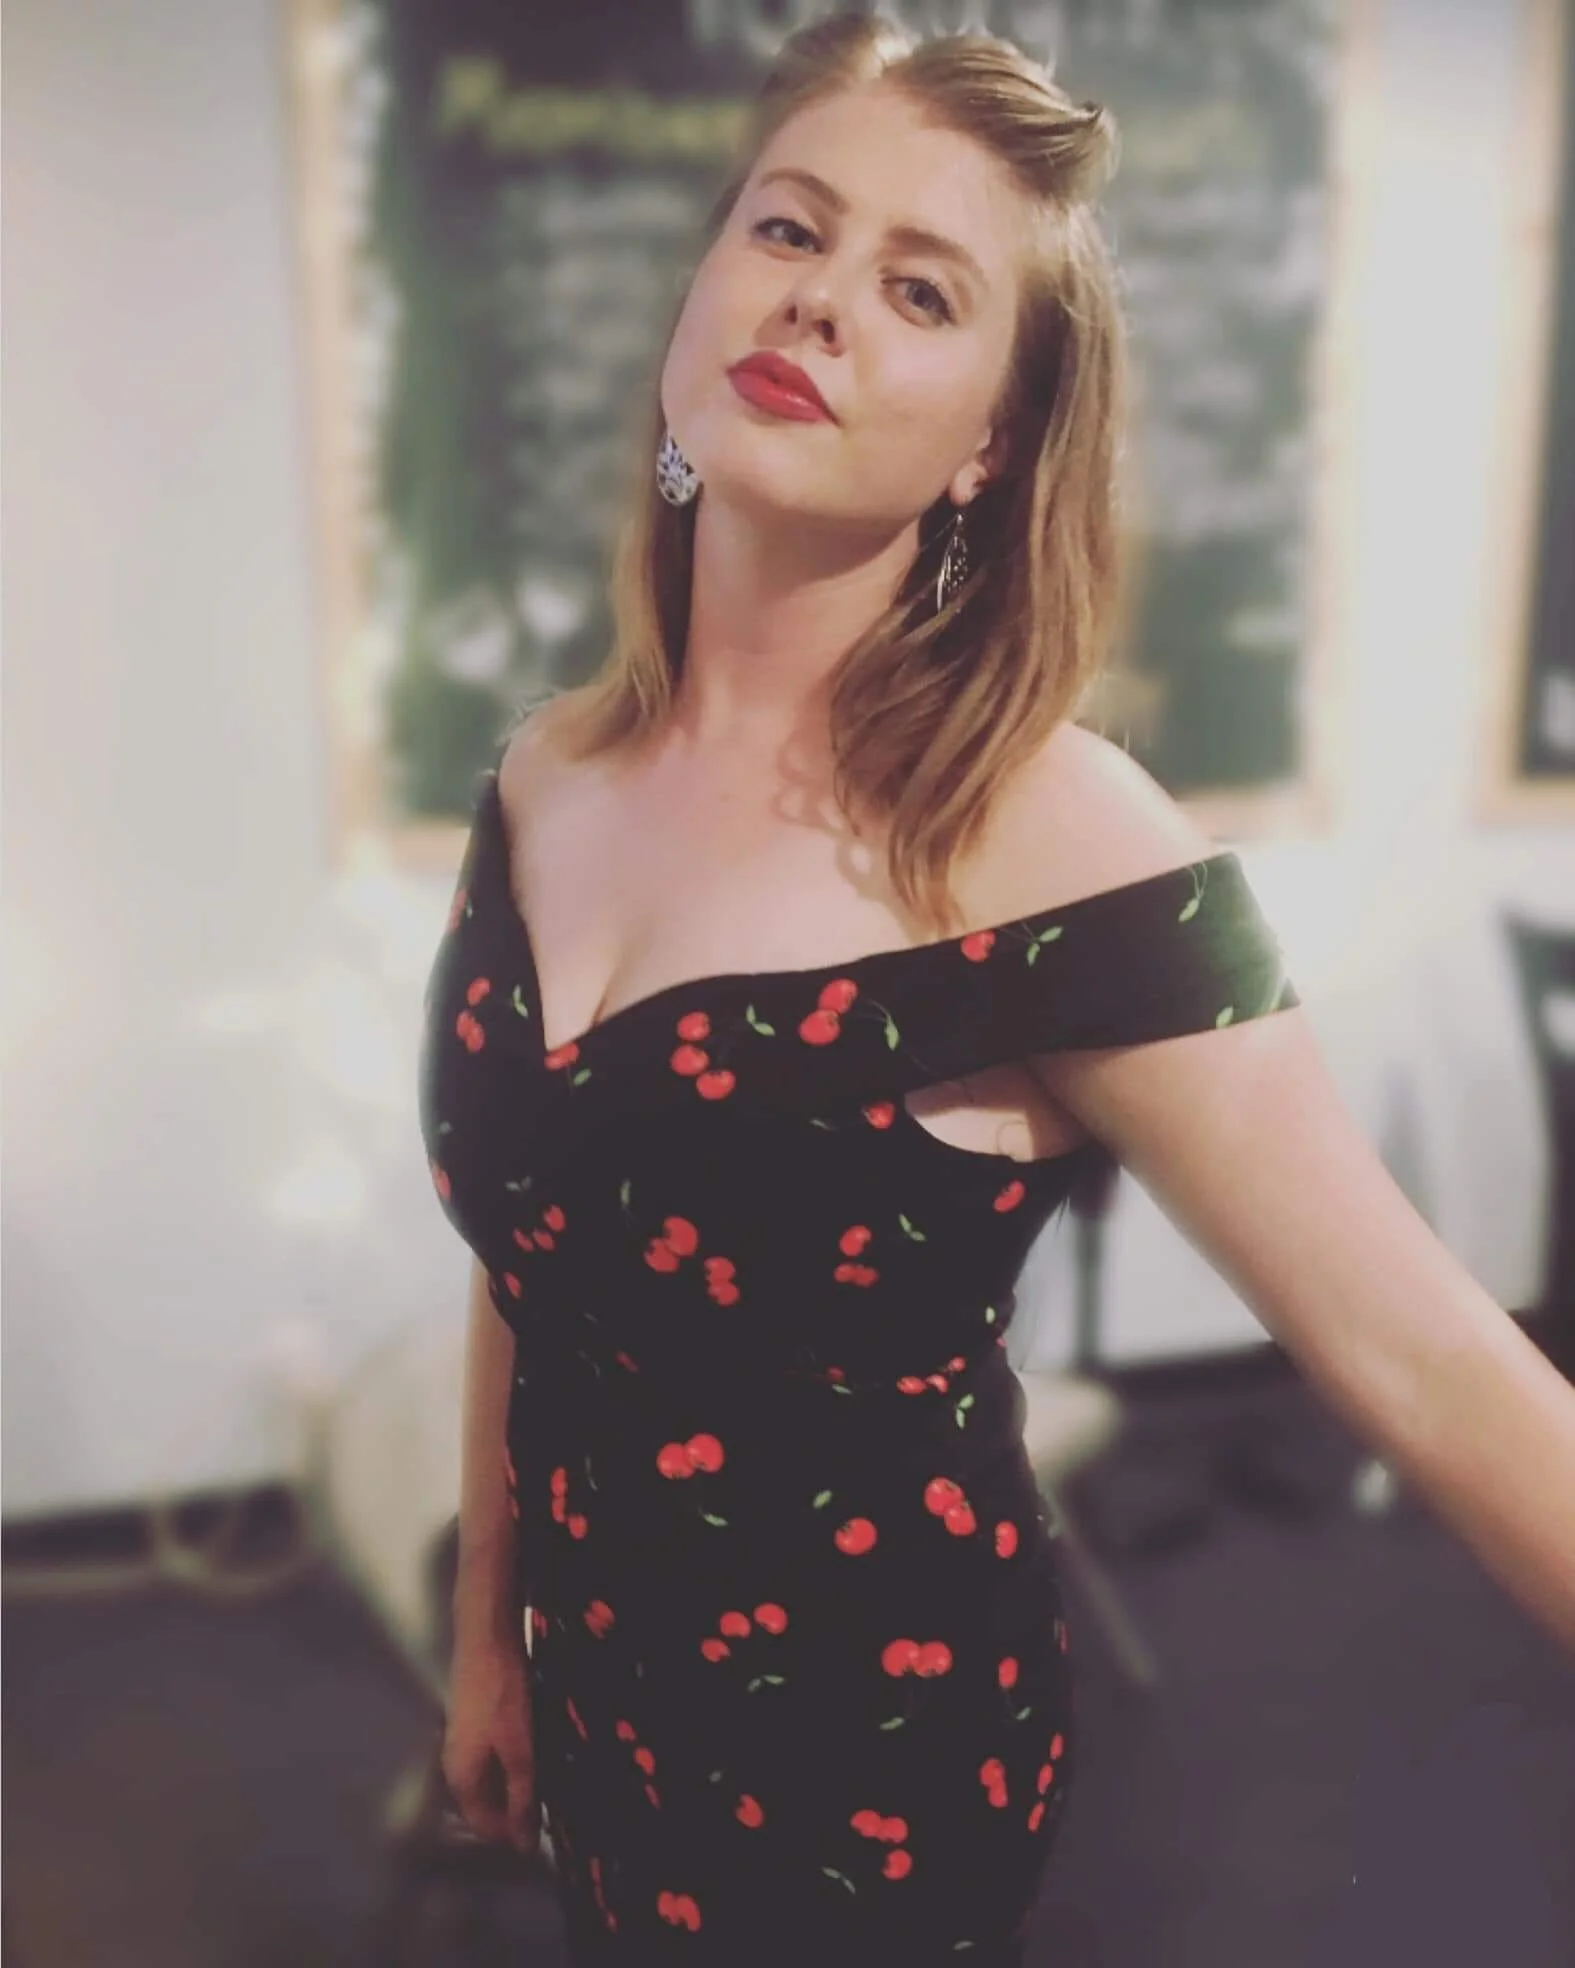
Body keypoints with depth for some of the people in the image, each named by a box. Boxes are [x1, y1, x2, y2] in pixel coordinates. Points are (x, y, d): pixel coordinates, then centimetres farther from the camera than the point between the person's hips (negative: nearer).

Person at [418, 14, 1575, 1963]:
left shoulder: (1054, 847, -22)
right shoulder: (547, 778, -5)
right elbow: (525, 1263, 5)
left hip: (877, 1753, -5)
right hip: (599, 1698, 6)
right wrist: (488, 1633, 14)